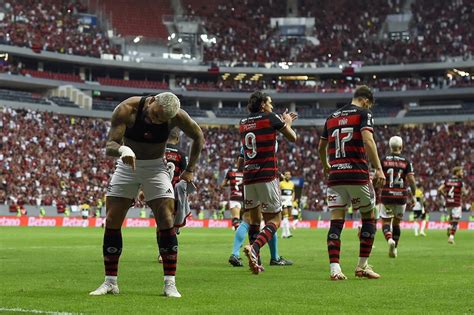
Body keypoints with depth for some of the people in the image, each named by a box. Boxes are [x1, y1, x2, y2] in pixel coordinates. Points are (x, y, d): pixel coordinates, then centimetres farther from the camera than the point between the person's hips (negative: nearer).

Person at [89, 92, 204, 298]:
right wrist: (122, 149, -52)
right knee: (112, 221, -5)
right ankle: (110, 282, 4)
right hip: (127, 165, 0)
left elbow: (198, 137, -1)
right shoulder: (127, 109, -25)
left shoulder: (176, 117, -20)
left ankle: (170, 284, -9)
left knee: (166, 221, -13)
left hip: (155, 167, 0)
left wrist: (190, 170, -3)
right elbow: (109, 147, -30)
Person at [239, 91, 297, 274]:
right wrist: (287, 123, 27)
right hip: (267, 176, -6)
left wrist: (282, 122, 37)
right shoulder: (271, 118, -3)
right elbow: (293, 138, 8)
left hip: (248, 178, 6)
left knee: (254, 220, 16)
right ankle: (254, 248, -26)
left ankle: (255, 261, 10)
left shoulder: (243, 123, 14)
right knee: (274, 220, -1)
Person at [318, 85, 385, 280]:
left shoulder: (332, 118, 17)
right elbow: (368, 141, -16)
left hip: (335, 176, 5)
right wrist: (378, 169, -17)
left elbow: (321, 147, 25)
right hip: (358, 174, -4)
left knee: (336, 222, 1)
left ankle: (334, 268, -10)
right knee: (368, 218, 11)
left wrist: (326, 166, 43)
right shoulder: (363, 114, 0)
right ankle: (363, 266, 11)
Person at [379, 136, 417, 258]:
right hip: (401, 196, 1)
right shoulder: (406, 162, 0)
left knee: (386, 222, 4)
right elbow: (411, 180, -4)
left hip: (386, 196, -1)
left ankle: (390, 240, -25)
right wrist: (413, 196, 8)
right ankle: (395, 249, 16)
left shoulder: (383, 160, -1)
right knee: (396, 222, 17)